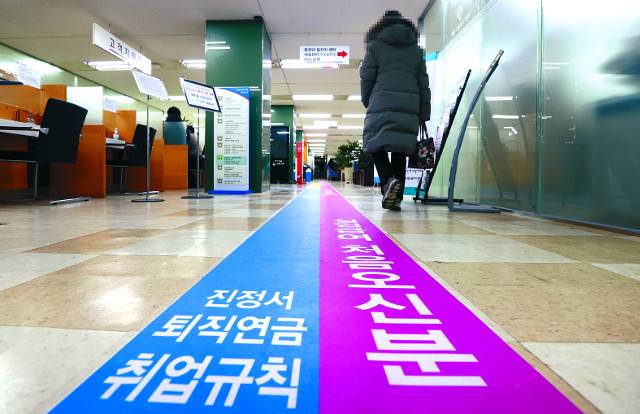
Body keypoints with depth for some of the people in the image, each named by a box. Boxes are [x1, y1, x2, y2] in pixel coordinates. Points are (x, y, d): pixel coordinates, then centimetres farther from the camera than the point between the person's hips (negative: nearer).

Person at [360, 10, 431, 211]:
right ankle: (397, 196, 4)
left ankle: (388, 181, -23)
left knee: (376, 144, 3)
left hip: (382, 103, -3)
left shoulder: (375, 45, 12)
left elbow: (366, 77, 5)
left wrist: (366, 101, 20)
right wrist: (424, 114, 17)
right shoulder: (415, 49, 21)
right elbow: (423, 83, 17)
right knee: (400, 148, 7)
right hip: (409, 106, 3)